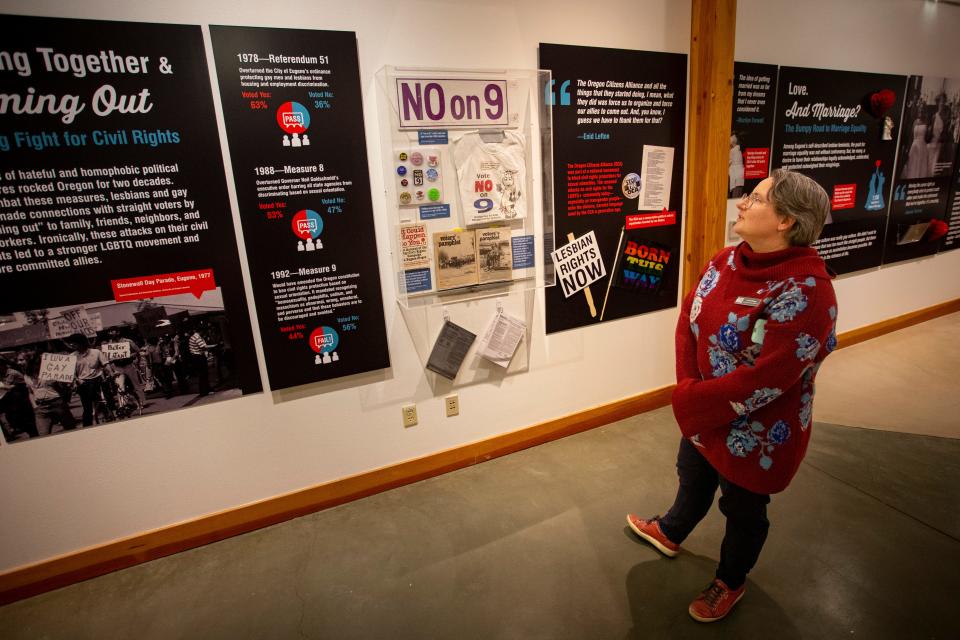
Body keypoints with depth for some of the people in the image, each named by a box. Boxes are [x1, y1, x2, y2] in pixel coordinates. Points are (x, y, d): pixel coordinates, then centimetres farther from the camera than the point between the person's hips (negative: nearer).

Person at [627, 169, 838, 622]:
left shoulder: (805, 292, -29)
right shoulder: (727, 260, -5)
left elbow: (765, 379, -30)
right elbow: (690, 318, -2)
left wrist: (693, 400, -20)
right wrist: (688, 389, -13)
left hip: (752, 431, -6)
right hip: (700, 415, 7)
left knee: (743, 509, 20)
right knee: (693, 479, 30)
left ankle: (730, 581, 47)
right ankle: (669, 533, 58)